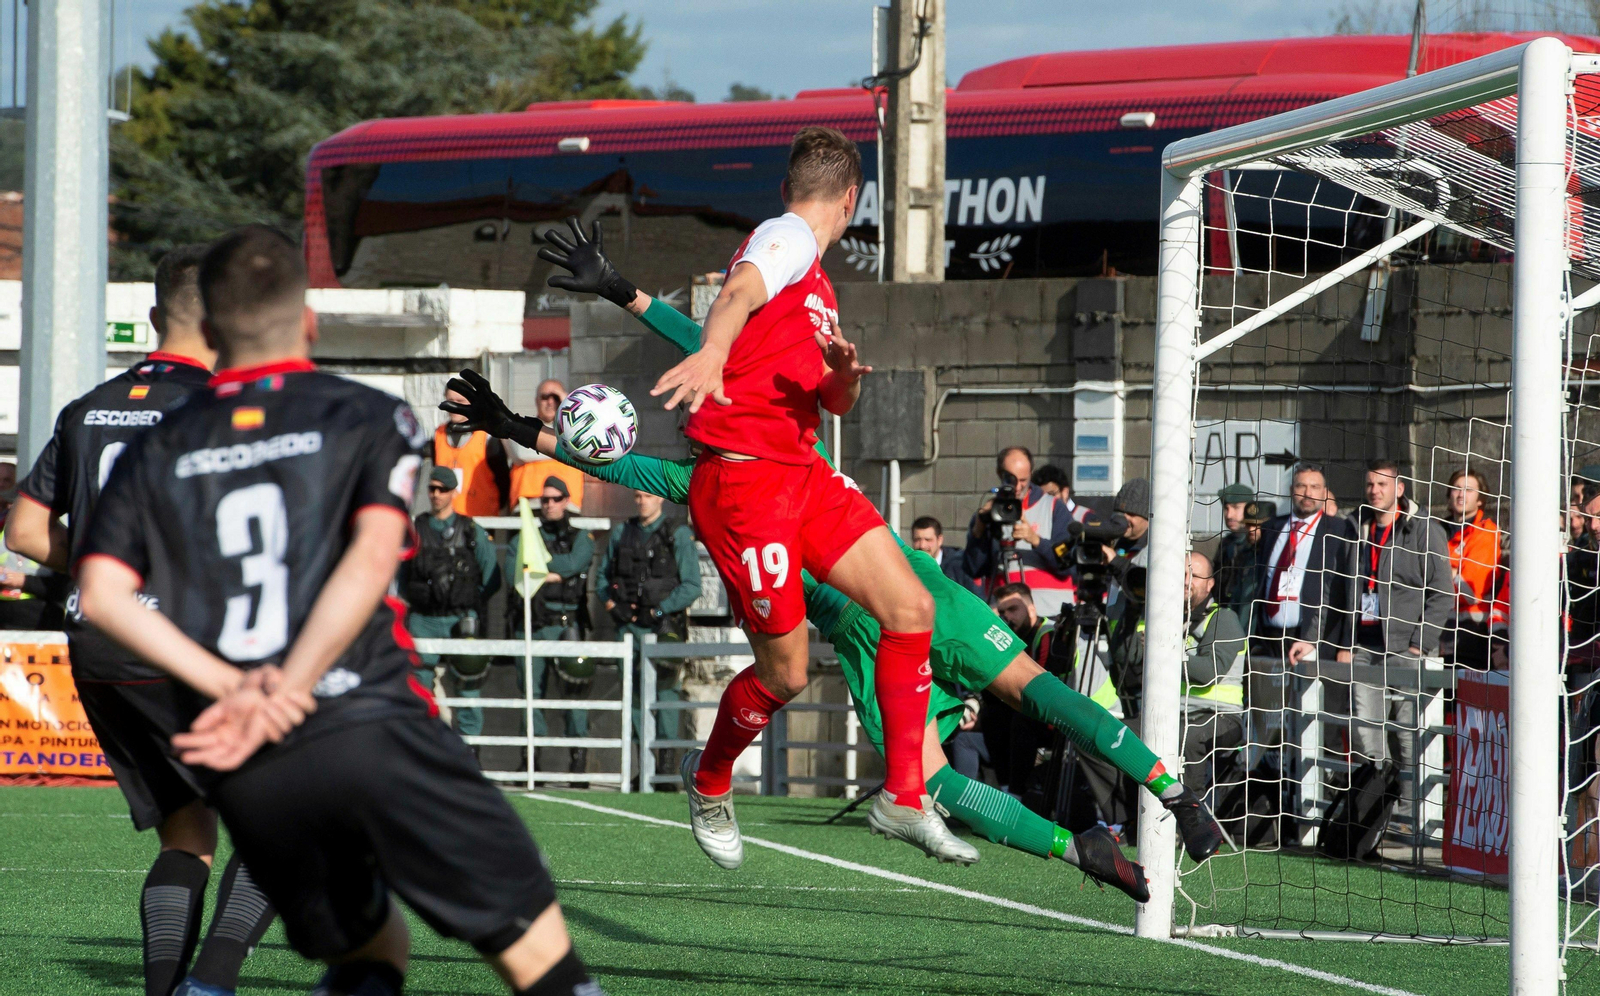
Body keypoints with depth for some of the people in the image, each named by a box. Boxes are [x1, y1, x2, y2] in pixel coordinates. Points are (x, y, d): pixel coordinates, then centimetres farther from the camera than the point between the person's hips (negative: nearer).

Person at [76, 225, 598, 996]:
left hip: (245, 780, 3)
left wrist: (232, 687, -7)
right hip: (372, 725, -3)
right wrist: (280, 700, -12)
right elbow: (372, 557, -9)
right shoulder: (372, 419, 8)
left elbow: (101, 595, 0)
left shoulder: (155, 454, 16)